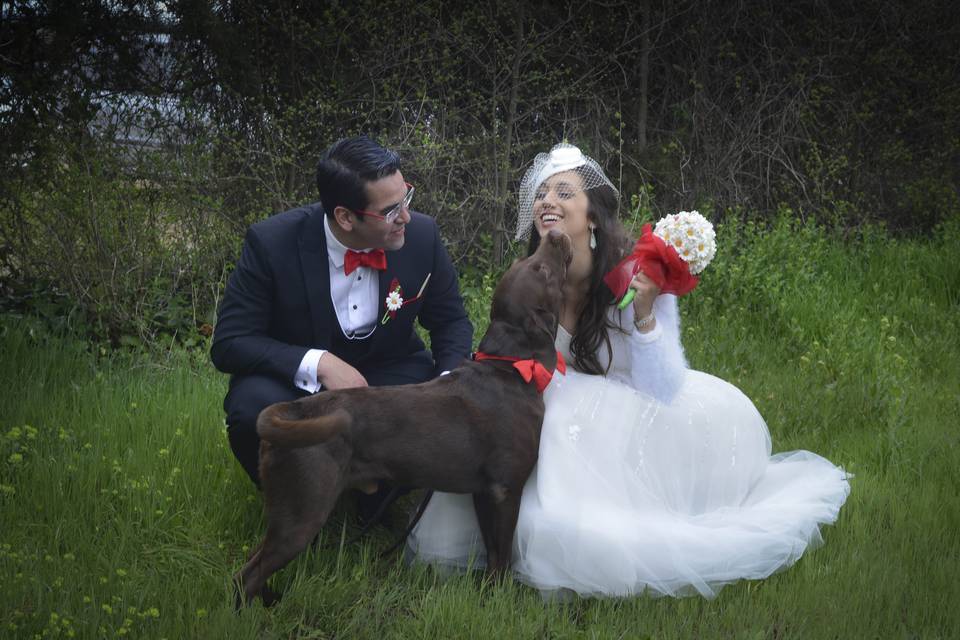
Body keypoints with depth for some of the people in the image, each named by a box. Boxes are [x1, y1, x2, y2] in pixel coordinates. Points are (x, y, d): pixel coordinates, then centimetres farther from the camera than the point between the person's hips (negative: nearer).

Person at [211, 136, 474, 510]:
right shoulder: (271, 242, -22)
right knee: (254, 407, -35)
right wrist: (318, 364, -33)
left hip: (389, 371, 2)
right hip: (297, 376, -2)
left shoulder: (422, 235, -13)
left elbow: (452, 321, 3)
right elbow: (229, 343, -19)